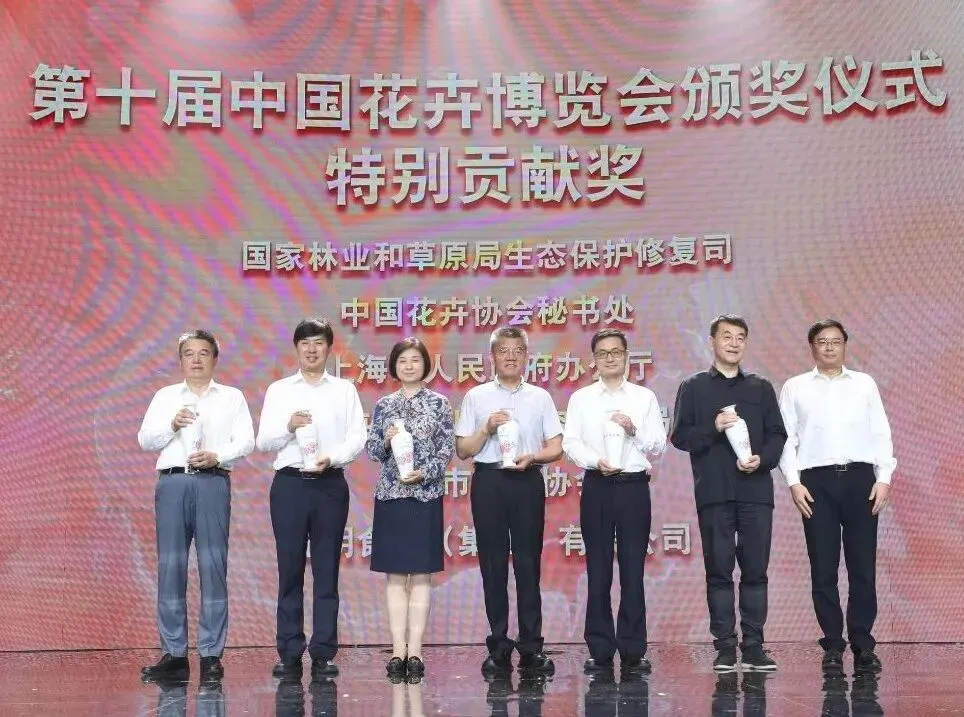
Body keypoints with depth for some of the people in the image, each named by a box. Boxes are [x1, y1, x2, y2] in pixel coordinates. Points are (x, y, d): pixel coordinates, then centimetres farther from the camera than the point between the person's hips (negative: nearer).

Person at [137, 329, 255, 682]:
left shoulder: (232, 397, 15)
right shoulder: (165, 396, 20)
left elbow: (246, 441, 5)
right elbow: (145, 440, 12)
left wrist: (217, 456, -12)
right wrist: (172, 425, -5)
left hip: (212, 483, -1)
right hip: (172, 482, 2)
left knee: (213, 567, -5)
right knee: (170, 568, -2)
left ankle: (211, 655, -2)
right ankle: (174, 654, 2)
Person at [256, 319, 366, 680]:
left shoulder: (344, 390, 11)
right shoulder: (278, 390, 12)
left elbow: (358, 437, 2)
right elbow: (263, 441, 6)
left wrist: (331, 458, -15)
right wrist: (288, 426, -13)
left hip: (330, 484, 0)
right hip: (289, 483, 0)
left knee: (327, 571, 1)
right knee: (290, 570, 2)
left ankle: (324, 654, 5)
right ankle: (289, 653, 7)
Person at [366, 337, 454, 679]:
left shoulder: (438, 403, 3)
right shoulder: (383, 405, 8)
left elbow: (447, 448, -1)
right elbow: (370, 449, 8)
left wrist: (425, 473, -14)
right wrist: (386, 442, -13)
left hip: (426, 495, -2)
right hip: (390, 495, 2)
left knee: (421, 574, 1)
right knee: (395, 574, 3)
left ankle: (414, 649, 5)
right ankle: (398, 649, 7)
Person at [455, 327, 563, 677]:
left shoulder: (540, 397, 9)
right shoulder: (476, 397, 8)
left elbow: (556, 448, 7)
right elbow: (463, 450, 6)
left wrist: (531, 456, -12)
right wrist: (487, 429, -10)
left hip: (527, 481, 0)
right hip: (488, 481, 0)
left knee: (528, 564, 1)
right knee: (493, 565, 3)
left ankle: (531, 647, 4)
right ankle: (498, 646, 9)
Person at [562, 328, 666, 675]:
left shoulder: (645, 397, 9)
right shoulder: (581, 398, 8)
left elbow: (658, 445, 6)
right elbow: (570, 443, 1)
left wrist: (635, 429, -12)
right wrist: (596, 461, -16)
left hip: (634, 486, 0)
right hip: (597, 487, 0)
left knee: (633, 570, 1)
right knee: (598, 571, 3)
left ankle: (633, 650, 7)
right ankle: (600, 650, 10)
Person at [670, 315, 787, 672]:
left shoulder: (761, 387, 15)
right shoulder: (693, 387, 9)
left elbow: (777, 434, 10)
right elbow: (680, 436, 2)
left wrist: (762, 459, -9)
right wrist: (714, 428, -13)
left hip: (756, 490, 2)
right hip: (714, 492, -1)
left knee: (756, 570, 1)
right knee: (718, 571, 0)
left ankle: (753, 647, 7)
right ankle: (725, 648, 5)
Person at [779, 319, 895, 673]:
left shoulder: (865, 384, 11)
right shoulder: (795, 387, 9)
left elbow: (881, 434, 9)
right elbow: (786, 438, 5)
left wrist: (884, 478, -1)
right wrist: (794, 482, -5)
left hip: (860, 478, 1)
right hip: (817, 481, 0)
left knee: (863, 566, -1)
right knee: (823, 568, 2)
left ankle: (863, 644, 6)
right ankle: (833, 644, 9)